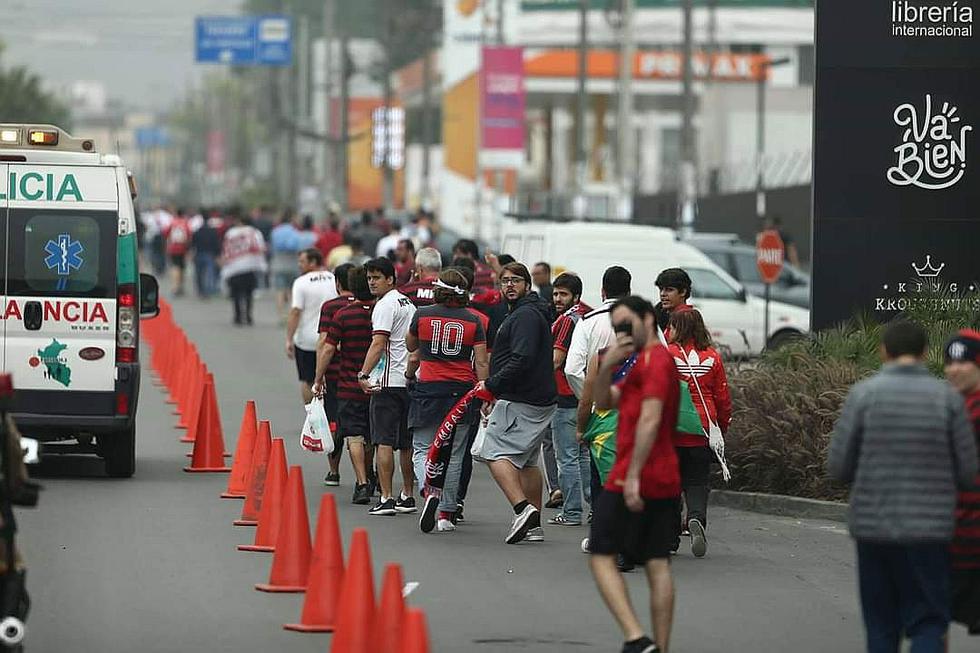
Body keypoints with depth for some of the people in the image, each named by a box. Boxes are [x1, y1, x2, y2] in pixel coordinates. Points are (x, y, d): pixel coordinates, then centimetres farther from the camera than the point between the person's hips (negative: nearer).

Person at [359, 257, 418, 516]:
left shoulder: (385, 305, -11)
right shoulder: (408, 303, 17)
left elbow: (378, 343, -21)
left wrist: (364, 374, -25)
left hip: (388, 382, -9)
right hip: (410, 380, 9)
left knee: (384, 441, -8)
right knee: (406, 443, 14)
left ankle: (386, 499, -12)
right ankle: (408, 496, 21)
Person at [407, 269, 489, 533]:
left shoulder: (422, 315, -1)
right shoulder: (473, 321, 0)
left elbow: (412, 347, 18)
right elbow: (481, 363, -3)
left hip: (428, 390, -1)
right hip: (461, 391, 1)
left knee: (422, 449, 7)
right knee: (454, 455, 10)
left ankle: (429, 491, -21)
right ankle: (446, 514, 12)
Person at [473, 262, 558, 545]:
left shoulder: (526, 315, -12)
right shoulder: (523, 313, 22)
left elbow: (522, 360, -24)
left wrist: (491, 385, -17)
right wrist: (496, 397, 22)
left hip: (522, 402, -11)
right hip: (539, 401, 11)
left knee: (496, 453, -14)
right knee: (527, 461, 14)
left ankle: (523, 510, -26)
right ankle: (533, 525, 16)